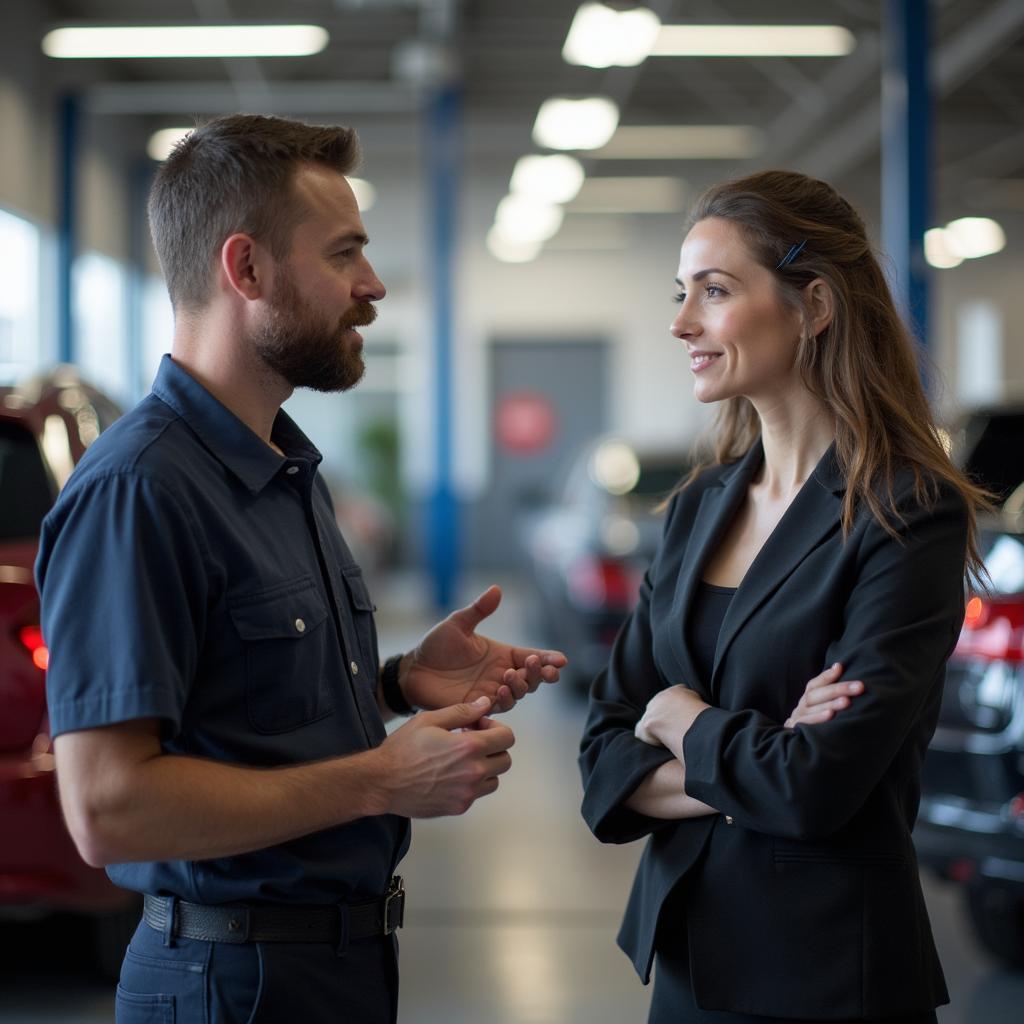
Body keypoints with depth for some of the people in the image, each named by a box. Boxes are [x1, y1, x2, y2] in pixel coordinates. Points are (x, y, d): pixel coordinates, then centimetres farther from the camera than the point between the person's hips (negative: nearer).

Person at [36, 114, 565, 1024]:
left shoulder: (289, 467, 11)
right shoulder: (137, 489, -20)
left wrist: (399, 684, 3)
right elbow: (108, 809, -26)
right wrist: (382, 779, -20)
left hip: (346, 950, 9)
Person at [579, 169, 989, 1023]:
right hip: (686, 949, 6)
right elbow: (605, 759, 3)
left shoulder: (908, 516, -15)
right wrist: (742, 771, -15)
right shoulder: (701, 503, 5)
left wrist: (679, 719, -6)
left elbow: (817, 786, -22)